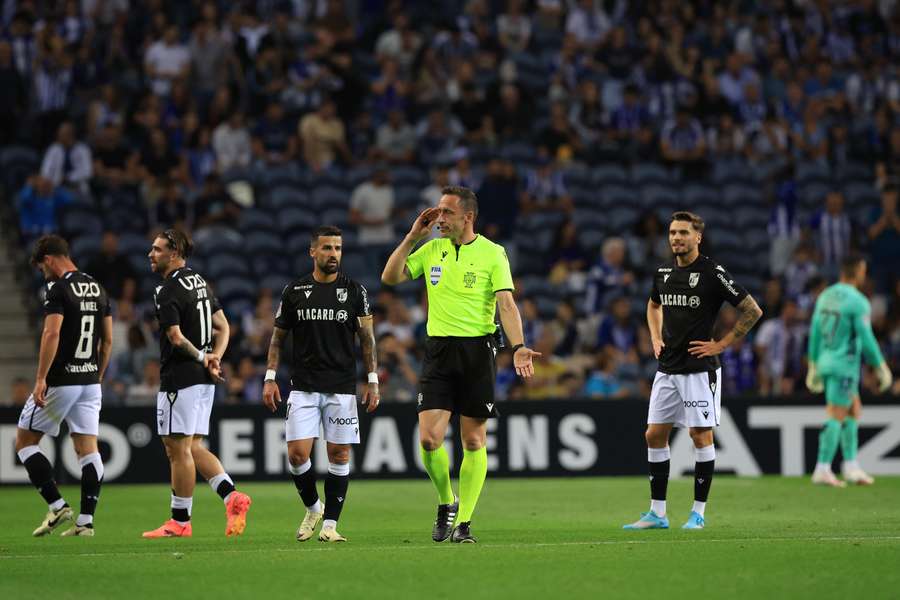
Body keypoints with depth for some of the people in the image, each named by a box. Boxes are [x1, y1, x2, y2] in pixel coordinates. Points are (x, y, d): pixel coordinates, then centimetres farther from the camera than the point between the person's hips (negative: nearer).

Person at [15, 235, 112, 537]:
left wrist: (40, 379, -21)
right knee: (88, 450, 4)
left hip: (59, 381, -7)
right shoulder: (98, 290, 12)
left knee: (24, 442, 6)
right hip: (89, 381, 7)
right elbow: (108, 340, 15)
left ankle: (57, 505, -2)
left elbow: (52, 334, -21)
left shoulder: (59, 289, -12)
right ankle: (85, 521, 2)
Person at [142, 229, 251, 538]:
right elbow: (223, 326, 16)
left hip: (180, 379, -9)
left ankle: (180, 521, 2)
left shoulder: (167, 292, -15)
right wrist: (215, 357, 2)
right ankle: (232, 496, -1)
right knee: (194, 447, 14)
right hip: (203, 379, 9)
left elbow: (177, 339, -21)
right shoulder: (200, 281, 14)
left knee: (178, 449, -2)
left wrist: (202, 358, -7)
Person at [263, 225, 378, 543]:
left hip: (342, 386, 0)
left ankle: (330, 523, 7)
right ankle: (313, 508, 16)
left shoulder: (354, 291, 4)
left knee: (339, 454, -1)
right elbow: (278, 337, 11)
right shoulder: (294, 291, 5)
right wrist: (270, 377, 3)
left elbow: (367, 338, 7)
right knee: (297, 453, -9)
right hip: (303, 386, 0)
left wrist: (373, 380, 0)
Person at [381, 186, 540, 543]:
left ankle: (463, 521, 10)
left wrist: (518, 347, -22)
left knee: (474, 441, 1)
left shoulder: (492, 254, -2)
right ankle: (446, 503, 15)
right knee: (429, 439, -8)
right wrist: (412, 237, 0)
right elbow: (390, 277, 8)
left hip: (477, 350, -2)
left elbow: (506, 304, -9)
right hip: (439, 351, 3)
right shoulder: (431, 250, 9)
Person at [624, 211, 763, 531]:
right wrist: (656, 338, 14)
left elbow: (752, 311, -8)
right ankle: (657, 513, 10)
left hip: (700, 369, -6)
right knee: (655, 435, 4)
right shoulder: (663, 273, 9)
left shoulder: (712, 273, -10)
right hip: (667, 369, 6)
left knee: (700, 435, -4)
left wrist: (721, 344, -9)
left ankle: (698, 513, 3)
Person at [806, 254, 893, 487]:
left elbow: (815, 333, 12)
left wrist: (814, 367, 20)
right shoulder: (857, 302, -15)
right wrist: (881, 368, -5)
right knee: (836, 416, -4)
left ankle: (851, 466, 16)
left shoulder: (825, 297, 7)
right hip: (844, 364, -8)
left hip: (826, 362, 8)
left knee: (854, 409, 17)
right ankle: (822, 469, -5)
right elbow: (866, 339, -15)